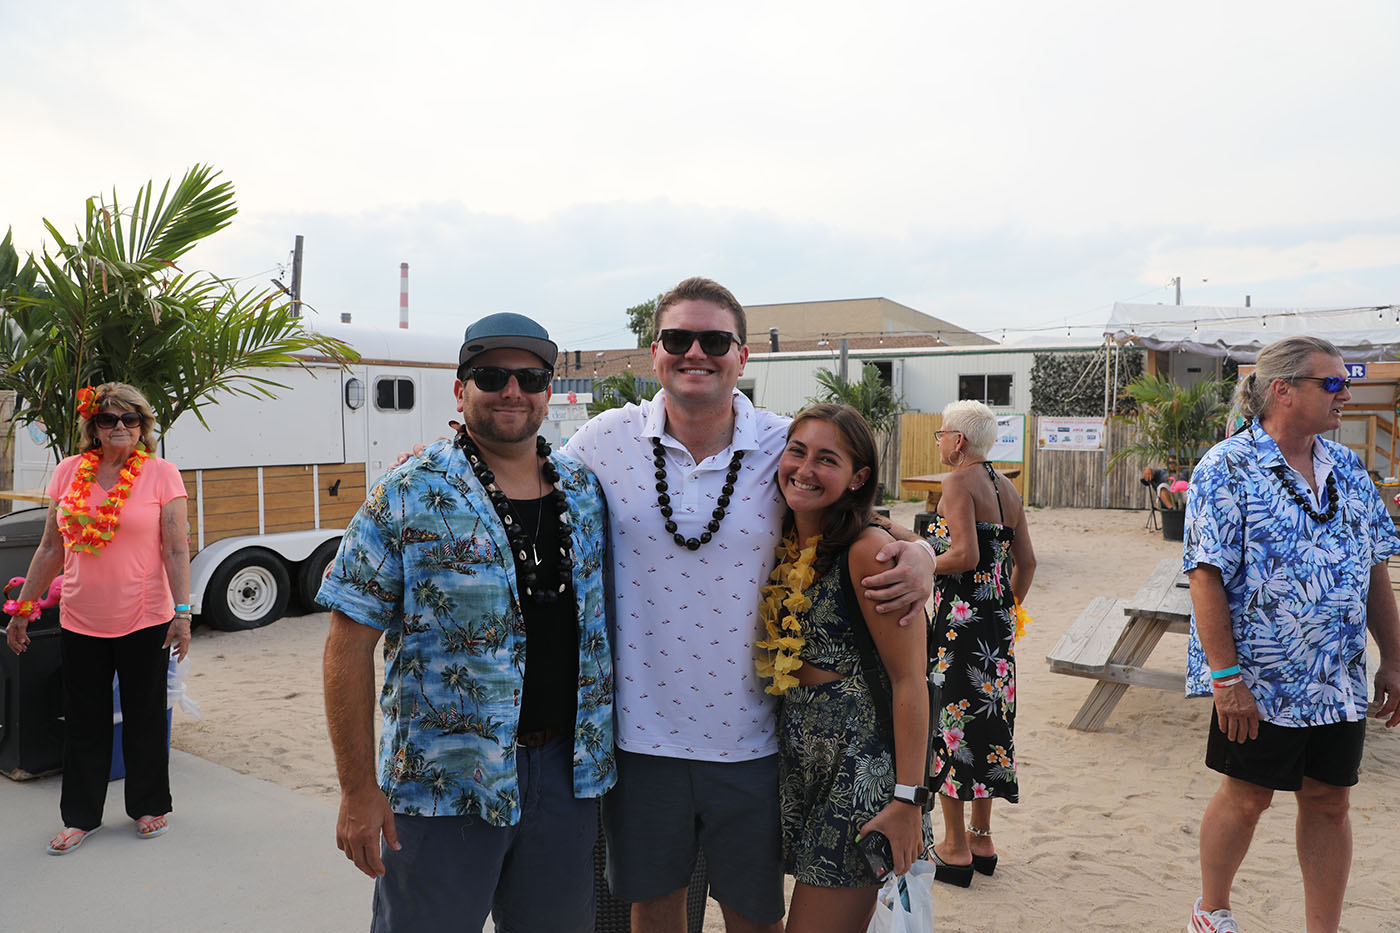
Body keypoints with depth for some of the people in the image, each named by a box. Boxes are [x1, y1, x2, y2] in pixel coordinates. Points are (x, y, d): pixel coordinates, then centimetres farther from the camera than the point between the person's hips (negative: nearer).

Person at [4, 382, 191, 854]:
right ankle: (81, 816, 28)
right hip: (80, 621, 3)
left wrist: (182, 612, -13)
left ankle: (149, 806, 28)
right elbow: (51, 548, 10)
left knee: (145, 718, 10)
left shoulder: (161, 473, -6)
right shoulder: (69, 471, 4)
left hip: (144, 621, -3)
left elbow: (176, 551, -8)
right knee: (84, 722, 13)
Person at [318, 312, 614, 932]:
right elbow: (351, 643, -9)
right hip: (443, 785, -4)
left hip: (568, 773, 4)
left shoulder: (586, 493, 4)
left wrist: (601, 757, 10)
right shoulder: (409, 498, -9)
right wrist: (358, 790, -11)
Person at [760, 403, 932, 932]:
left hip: (863, 764, -7)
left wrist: (908, 799, -18)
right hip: (797, 755, 7)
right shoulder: (788, 546, 4)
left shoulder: (868, 550, -17)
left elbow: (910, 679, -17)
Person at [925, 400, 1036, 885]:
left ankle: (955, 849, 11)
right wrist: (1006, 609, 21)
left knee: (948, 718, 2)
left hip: (959, 617, -8)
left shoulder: (959, 483, -13)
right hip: (998, 619, 9)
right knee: (987, 716, 15)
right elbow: (1026, 563, 12)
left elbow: (965, 556, -24)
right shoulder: (1006, 487, 11)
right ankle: (980, 838, 27)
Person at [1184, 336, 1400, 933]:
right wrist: (1226, 677, -20)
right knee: (1246, 796, 8)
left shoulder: (1348, 469, 7)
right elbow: (1206, 576, -17)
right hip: (1259, 680, -6)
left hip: (1340, 681, 6)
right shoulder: (1227, 469, -13)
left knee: (1329, 801, 13)